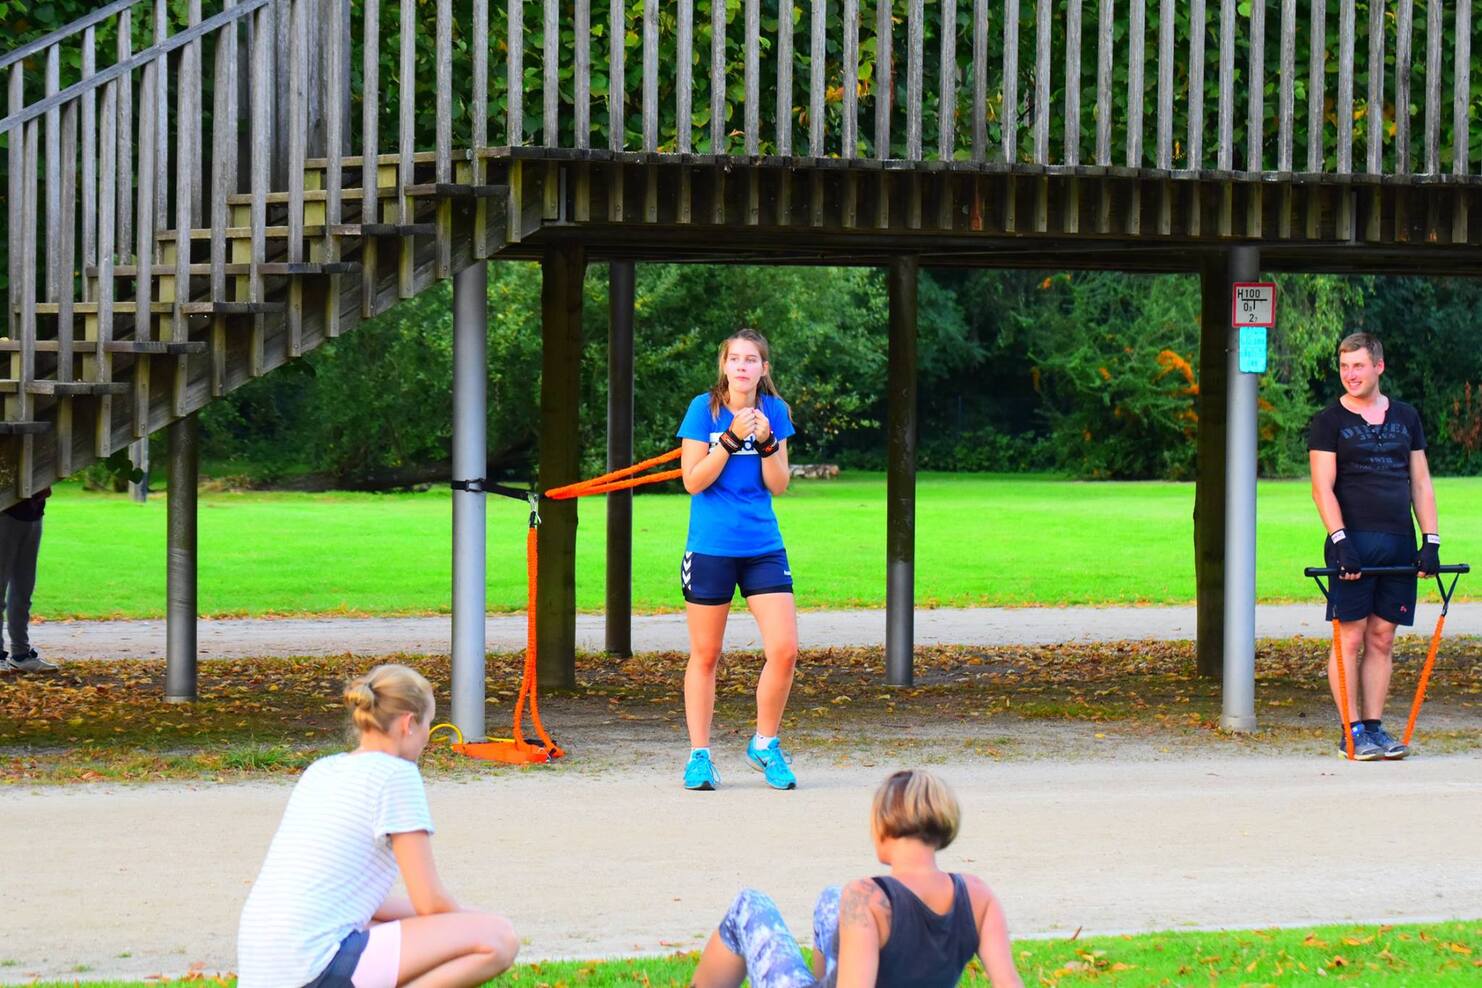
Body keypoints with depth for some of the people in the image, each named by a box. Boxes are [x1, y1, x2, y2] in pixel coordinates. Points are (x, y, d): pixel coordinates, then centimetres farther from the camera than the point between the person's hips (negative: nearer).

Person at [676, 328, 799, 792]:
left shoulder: (774, 411, 4)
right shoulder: (704, 408, -5)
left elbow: (778, 485, 3)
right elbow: (693, 481, -10)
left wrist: (766, 441, -13)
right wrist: (731, 437, -18)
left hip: (763, 548, 3)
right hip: (710, 548, -3)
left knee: (784, 650, -7)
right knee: (705, 654, 5)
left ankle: (765, 745, 12)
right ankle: (699, 755, 15)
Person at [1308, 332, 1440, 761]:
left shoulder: (1405, 417, 15)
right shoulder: (1329, 421, 2)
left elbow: (1421, 484, 15)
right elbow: (1322, 488, -5)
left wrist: (1431, 541, 5)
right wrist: (1340, 540, -16)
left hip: (1398, 542, 4)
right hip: (1354, 543, -4)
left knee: (1382, 639, 4)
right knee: (1350, 638, -5)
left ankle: (1374, 726, 8)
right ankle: (1352, 732, -2)